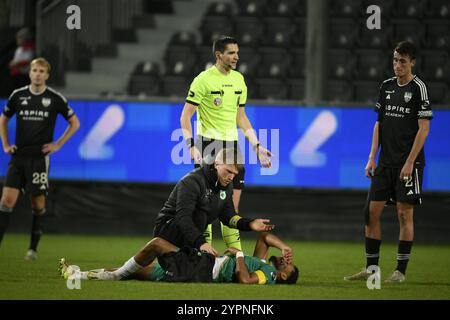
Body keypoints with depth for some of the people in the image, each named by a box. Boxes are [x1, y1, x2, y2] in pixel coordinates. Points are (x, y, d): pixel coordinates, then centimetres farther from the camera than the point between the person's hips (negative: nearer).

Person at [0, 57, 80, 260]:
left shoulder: (55, 99, -1)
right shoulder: (18, 96, 6)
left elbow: (75, 123, 9)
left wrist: (58, 145, 1)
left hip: (39, 158, -2)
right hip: (18, 157, 2)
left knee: (38, 203, 3)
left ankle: (33, 248, 15)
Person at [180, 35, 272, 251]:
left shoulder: (238, 79, 11)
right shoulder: (203, 80, -8)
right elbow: (186, 115, -8)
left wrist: (256, 146, 15)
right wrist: (191, 146, -20)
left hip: (232, 144, 6)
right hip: (208, 144, -6)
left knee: (232, 205, 6)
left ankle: (235, 252, 11)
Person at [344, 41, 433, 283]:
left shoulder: (418, 88, -7)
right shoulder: (387, 86, 11)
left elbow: (424, 128, -10)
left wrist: (410, 162, -15)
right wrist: (372, 158, 7)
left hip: (408, 163, -6)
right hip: (385, 161, 6)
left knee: (404, 213, -4)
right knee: (372, 211, 2)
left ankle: (401, 270, 2)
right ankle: (371, 268, 9)